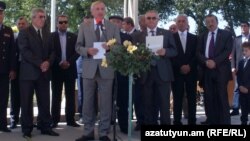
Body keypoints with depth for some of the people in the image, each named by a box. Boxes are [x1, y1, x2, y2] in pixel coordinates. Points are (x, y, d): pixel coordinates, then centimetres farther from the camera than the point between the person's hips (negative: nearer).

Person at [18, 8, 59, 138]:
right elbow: (25, 51, -12)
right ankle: (27, 129, 7)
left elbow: (52, 51, 13)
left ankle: (45, 127, 12)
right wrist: (39, 63, -17)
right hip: (29, 72, -4)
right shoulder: (24, 33, -1)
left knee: (45, 102, 5)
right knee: (26, 102, 0)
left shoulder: (47, 33, 15)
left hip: (44, 72, 4)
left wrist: (48, 62, -8)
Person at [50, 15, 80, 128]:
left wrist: (69, 62, -12)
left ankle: (70, 119, 10)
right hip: (56, 70, -1)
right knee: (56, 96, 3)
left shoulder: (73, 37, 8)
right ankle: (55, 120, 7)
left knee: (70, 96, 4)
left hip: (70, 69, 2)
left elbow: (77, 52, 2)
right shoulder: (51, 36, 3)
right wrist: (60, 62, -15)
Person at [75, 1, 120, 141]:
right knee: (88, 102, 6)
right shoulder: (84, 27, 9)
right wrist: (87, 50, -14)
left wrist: (110, 47, -17)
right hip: (89, 68, 1)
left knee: (106, 103, 2)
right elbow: (78, 47, 6)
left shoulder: (114, 27, 7)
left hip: (106, 69, -1)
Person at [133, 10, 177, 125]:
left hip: (162, 73, -1)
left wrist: (165, 51, -15)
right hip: (146, 73, 2)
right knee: (148, 104, 6)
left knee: (164, 103, -1)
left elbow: (174, 51, 4)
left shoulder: (167, 34, 8)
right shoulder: (138, 36, 12)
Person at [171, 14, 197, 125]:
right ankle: (177, 122, 2)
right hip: (177, 72, -2)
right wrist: (180, 67, -12)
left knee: (192, 98, 2)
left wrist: (189, 66, -9)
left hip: (191, 72, 2)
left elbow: (196, 55, 6)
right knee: (177, 98, -2)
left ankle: (192, 122, 8)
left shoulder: (194, 38, 13)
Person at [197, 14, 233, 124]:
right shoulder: (202, 36, 17)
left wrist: (215, 61, -16)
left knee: (222, 97, -6)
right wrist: (206, 61, -12)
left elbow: (228, 50, -5)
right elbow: (199, 53, 8)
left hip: (221, 70, -3)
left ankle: (224, 122, -3)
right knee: (209, 98, 1)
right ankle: (212, 121, 5)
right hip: (206, 70, 3)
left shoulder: (226, 34, 6)